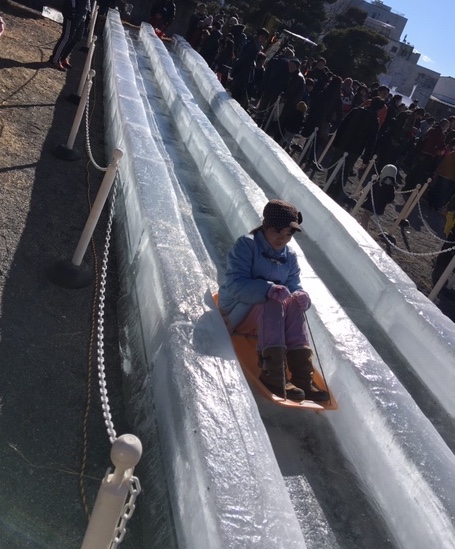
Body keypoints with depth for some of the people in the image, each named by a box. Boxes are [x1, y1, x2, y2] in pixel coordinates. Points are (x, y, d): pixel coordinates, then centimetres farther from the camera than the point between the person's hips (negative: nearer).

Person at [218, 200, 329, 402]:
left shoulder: (290, 256, 9)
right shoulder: (246, 245, -10)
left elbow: (294, 287, 3)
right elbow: (236, 285, -22)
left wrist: (300, 296, -22)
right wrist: (268, 289, -39)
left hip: (265, 319, 5)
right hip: (235, 313, -5)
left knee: (293, 304, -26)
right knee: (273, 304, -33)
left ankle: (302, 375, -34)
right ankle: (273, 375, -41)